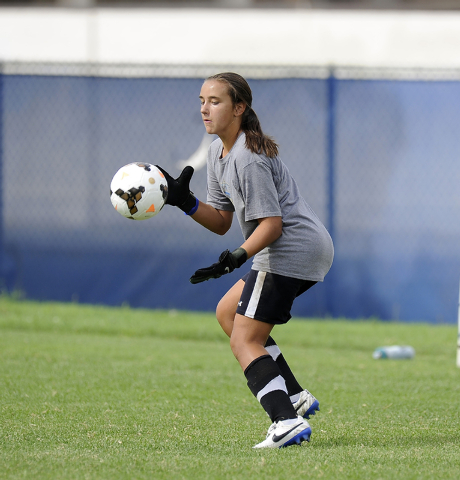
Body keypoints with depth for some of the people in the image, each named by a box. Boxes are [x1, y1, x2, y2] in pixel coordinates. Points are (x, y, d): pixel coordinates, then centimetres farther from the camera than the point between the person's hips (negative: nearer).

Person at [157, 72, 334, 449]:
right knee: (228, 312, 22)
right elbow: (221, 222, 15)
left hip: (292, 248, -11)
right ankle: (295, 397, 14)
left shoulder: (247, 158, -16)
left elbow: (271, 223, -20)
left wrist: (237, 258, -32)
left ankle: (287, 421, -25)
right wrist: (184, 201, 0)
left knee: (244, 341, -11)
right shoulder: (218, 152, 14)